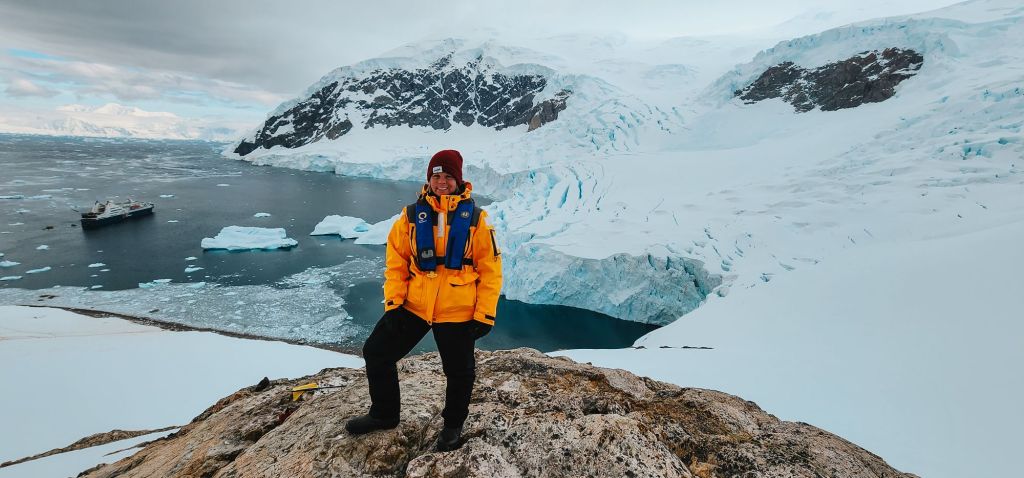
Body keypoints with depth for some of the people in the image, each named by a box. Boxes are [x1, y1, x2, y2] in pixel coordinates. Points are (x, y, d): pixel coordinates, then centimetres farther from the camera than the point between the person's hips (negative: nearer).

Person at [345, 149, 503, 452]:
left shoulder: (475, 219, -5)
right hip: (413, 305, 3)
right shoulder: (412, 215, 0)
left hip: (457, 311, -2)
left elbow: (490, 269, -5)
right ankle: (384, 413, 34)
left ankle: (453, 424, 40)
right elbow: (396, 262, 4)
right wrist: (393, 302, -3)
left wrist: (485, 314, -8)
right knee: (376, 352, 10)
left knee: (459, 371, 11)